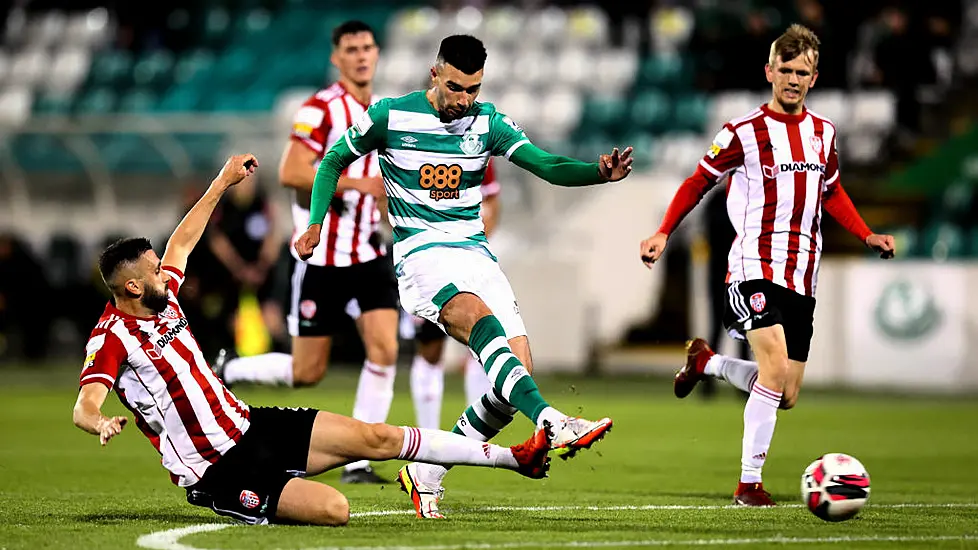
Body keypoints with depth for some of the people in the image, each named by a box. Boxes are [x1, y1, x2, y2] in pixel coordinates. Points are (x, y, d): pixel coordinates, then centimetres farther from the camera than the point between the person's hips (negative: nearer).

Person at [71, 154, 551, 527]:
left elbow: (181, 243, 26)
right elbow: (84, 405, -30)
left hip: (249, 425, 9)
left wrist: (223, 182, 32)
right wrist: (101, 423, -53)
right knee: (333, 510, -29)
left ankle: (515, 457, 11)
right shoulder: (111, 338, -17)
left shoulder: (162, 299, 7)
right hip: (220, 469, -9)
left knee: (377, 438, 5)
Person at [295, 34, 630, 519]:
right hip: (420, 255, -5)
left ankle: (425, 474, 6)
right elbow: (334, 161, 13)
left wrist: (601, 172, -21)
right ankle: (551, 423, -57)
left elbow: (548, 166, -2)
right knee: (480, 319, -35)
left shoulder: (487, 122, 6)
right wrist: (315, 224, 2)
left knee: (517, 368, -10)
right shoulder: (389, 116, -1)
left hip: (476, 255, 5)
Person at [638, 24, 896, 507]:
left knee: (787, 396, 4)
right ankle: (749, 483, -13)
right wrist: (663, 234, -3)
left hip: (802, 278, 6)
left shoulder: (823, 133, 11)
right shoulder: (744, 133, -5)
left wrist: (868, 236, 14)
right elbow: (698, 182, 5)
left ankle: (707, 363, 31)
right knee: (776, 367, -23)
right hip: (756, 268, -6)